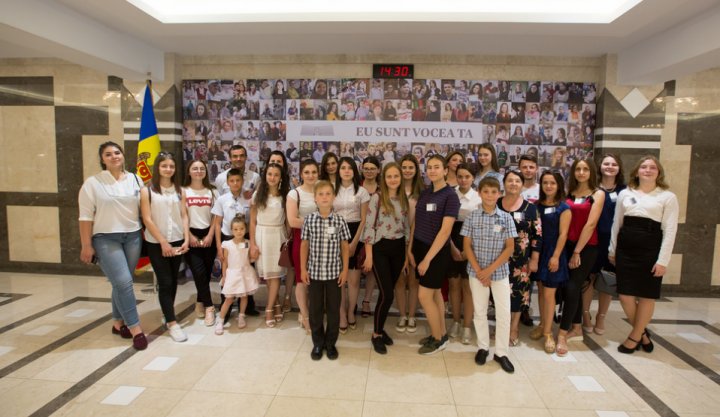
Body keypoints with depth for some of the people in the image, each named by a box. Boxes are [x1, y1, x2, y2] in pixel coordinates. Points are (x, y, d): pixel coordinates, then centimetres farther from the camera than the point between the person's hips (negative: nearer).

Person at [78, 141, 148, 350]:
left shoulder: (135, 180, 6)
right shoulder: (92, 183, -3)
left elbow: (143, 208, 9)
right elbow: (86, 216, -5)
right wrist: (86, 246, -8)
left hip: (133, 237, 4)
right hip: (106, 239, -3)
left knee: (122, 283, 11)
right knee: (123, 282, -12)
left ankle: (118, 323, 28)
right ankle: (135, 329, -2)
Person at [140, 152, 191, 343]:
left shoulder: (179, 190, 5)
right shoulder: (147, 190, -5)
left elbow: (184, 216, 3)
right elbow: (147, 219, -9)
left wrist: (186, 239, -7)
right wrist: (163, 242, -12)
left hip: (177, 241, 4)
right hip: (156, 243, -3)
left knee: (173, 280, 13)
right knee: (165, 282, -4)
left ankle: (167, 312, 32)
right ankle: (172, 322, 2)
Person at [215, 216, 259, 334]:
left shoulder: (248, 244, -3)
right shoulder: (227, 245, -8)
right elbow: (225, 262, -2)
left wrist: (253, 259, -13)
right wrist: (224, 276, 0)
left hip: (245, 273, 2)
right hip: (232, 274, -2)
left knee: (244, 296, 12)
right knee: (229, 299, -1)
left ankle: (241, 317, 30)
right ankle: (221, 321, 11)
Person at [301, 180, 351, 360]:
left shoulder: (339, 220, -5)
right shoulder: (309, 220, -3)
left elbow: (345, 246, 0)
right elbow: (304, 245, 2)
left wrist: (345, 270, -2)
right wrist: (303, 269, 0)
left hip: (334, 272, 0)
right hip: (314, 271, 1)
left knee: (333, 309, 9)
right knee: (315, 309, 11)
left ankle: (331, 343, 26)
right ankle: (318, 343, 27)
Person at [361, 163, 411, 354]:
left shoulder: (404, 199, 9)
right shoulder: (377, 197, -7)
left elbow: (406, 227, 13)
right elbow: (369, 226, -10)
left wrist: (407, 254, 12)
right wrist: (369, 255, -12)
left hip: (398, 249, 5)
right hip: (380, 248, -5)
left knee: (388, 292, 11)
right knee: (387, 294, -7)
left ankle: (380, 328, 29)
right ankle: (376, 334, 11)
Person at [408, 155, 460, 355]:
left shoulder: (450, 196, -13)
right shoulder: (424, 193, 7)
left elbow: (445, 231, -19)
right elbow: (415, 223, 10)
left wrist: (428, 258, -19)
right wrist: (410, 249, 3)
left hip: (437, 251, -6)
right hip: (420, 247, 6)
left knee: (424, 295, -3)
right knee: (435, 293, 15)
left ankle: (438, 339, 16)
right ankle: (441, 334, 29)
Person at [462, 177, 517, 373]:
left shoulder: (506, 217, -4)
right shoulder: (472, 217, -3)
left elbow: (510, 247, -5)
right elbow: (467, 245, -3)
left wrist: (490, 269, -12)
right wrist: (479, 270, -10)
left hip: (500, 272, 0)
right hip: (477, 272, 0)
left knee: (504, 313, 2)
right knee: (479, 311, 10)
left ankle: (501, 353, 17)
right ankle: (483, 347, 27)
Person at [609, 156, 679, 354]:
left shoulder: (668, 197, 0)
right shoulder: (625, 194, 9)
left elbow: (670, 230, -4)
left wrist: (663, 260, -10)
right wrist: (612, 250, 12)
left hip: (650, 252, -3)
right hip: (625, 250, 3)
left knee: (646, 296, 5)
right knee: (625, 295, 4)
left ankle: (635, 336, 22)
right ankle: (642, 333, 25)